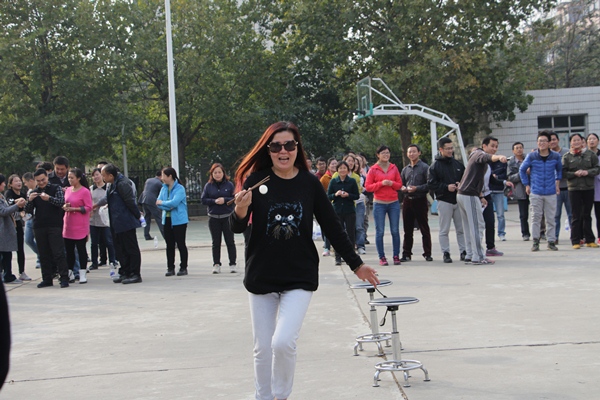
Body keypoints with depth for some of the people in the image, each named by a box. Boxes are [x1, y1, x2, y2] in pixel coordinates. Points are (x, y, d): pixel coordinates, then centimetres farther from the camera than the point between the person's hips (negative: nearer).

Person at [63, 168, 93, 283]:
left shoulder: (85, 191, -9)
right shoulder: (68, 190, 11)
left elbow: (89, 207, -12)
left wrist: (73, 209, -18)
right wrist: (65, 206, -3)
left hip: (80, 227, -6)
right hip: (68, 225, 6)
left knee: (81, 249, -1)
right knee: (69, 250, 9)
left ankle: (82, 274, 5)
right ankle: (69, 273, 18)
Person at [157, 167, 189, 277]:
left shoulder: (180, 188, -10)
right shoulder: (164, 188, 10)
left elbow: (174, 202, -22)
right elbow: (158, 202, 2)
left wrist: (162, 203, -7)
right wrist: (168, 207, -15)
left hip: (179, 220, -6)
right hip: (167, 220, 6)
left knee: (181, 244, 0)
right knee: (169, 245, 8)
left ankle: (183, 268, 7)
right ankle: (170, 268, 14)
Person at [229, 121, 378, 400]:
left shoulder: (309, 183, -4)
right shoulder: (256, 180, -5)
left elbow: (332, 227, 4)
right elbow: (237, 228, -5)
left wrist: (356, 264, 8)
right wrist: (241, 210, -28)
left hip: (299, 277, -1)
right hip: (261, 277, 1)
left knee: (283, 342, -16)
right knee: (262, 349, 8)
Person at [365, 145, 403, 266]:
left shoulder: (394, 168, 8)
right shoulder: (373, 169, 0)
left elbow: (400, 184, 12)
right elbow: (368, 186, -2)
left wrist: (392, 183, -9)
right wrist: (381, 183, -14)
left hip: (394, 203, 2)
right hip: (379, 204, -2)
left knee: (395, 231, 2)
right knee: (380, 231, -2)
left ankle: (396, 256, 9)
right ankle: (382, 257, 4)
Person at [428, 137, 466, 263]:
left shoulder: (458, 164, 11)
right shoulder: (435, 166, -3)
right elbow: (431, 184, -8)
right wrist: (446, 187, -16)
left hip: (459, 200, 4)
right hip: (444, 201, -4)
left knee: (461, 229, 7)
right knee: (444, 230, 0)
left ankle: (463, 251, 14)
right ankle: (446, 253, 6)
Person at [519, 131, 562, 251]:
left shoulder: (556, 156, 1)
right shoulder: (531, 156, -3)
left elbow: (559, 169, 19)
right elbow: (522, 170, 10)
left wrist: (557, 182, 10)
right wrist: (527, 185, 7)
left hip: (551, 192, 1)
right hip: (536, 192, -1)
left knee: (551, 218, 4)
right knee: (536, 217, 1)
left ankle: (551, 241, 11)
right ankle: (535, 241, 9)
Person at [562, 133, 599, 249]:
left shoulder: (590, 154, 6)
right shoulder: (566, 157, 3)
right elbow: (563, 172, -1)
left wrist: (587, 172, -14)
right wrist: (575, 173, -15)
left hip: (589, 188, 1)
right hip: (574, 189, -1)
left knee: (587, 215, 8)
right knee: (576, 216, -1)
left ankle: (589, 240, 14)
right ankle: (576, 241, 3)